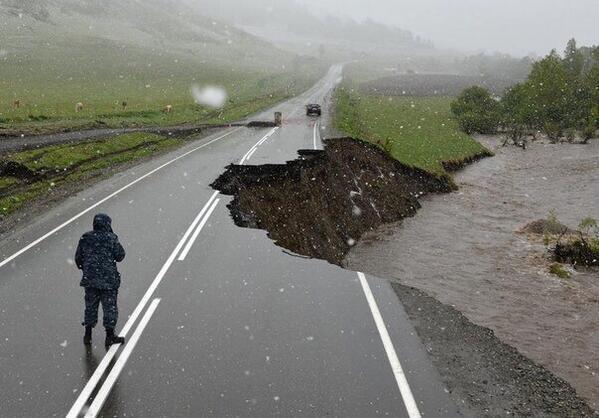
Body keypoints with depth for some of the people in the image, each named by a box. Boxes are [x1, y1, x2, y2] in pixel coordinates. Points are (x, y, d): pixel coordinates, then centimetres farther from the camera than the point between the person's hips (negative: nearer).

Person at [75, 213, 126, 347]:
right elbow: (120, 256, -6)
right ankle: (110, 336, 11)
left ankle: (88, 335, 21)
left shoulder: (85, 238, 1)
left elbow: (78, 258, 7)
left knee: (90, 306, 15)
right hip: (108, 280, -4)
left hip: (90, 280, 4)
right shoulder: (111, 238, -10)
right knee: (110, 307, 6)